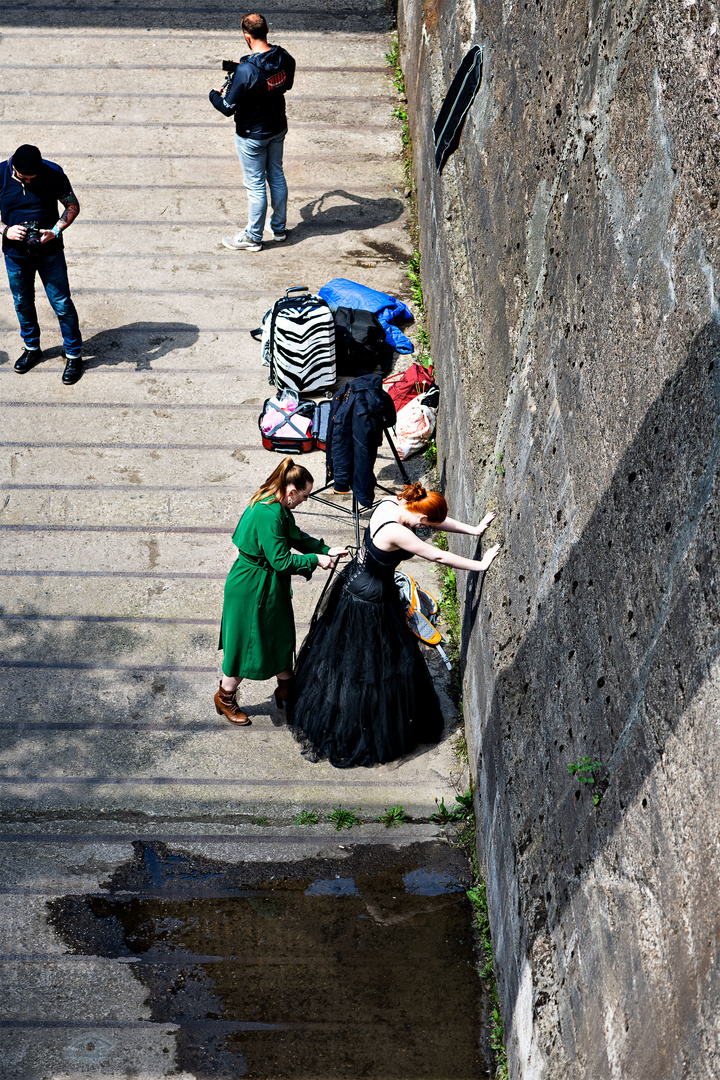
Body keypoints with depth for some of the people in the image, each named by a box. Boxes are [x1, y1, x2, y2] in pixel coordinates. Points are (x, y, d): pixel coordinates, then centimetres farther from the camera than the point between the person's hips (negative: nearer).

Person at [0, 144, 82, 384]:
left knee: (62, 305, 2)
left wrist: (55, 232, -21)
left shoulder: (53, 173, -16)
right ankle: (31, 348, 40)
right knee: (23, 304, 18)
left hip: (49, 252, -2)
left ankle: (73, 355, 19)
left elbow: (73, 206, -6)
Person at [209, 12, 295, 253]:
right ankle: (279, 228, 37)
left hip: (252, 135, -6)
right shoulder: (285, 59, -10)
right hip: (278, 128, 7)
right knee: (276, 175, 22)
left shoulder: (246, 71, -31)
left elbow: (228, 108, -24)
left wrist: (214, 95, -1)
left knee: (256, 185, 7)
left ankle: (253, 237, 22)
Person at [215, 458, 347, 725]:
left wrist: (326, 549, 4)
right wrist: (315, 559, -16)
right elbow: (282, 560, -27)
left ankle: (285, 690, 39)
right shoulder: (268, 515, -31)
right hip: (252, 590, -10)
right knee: (247, 645, 7)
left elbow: (296, 536, 15)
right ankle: (225, 698, 27)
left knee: (281, 638, 21)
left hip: (271, 586, 10)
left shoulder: (279, 508, 0)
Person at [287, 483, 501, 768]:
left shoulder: (390, 503, -9)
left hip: (353, 582, 9)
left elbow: (438, 519, 4)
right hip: (370, 600, -9)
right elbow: (438, 556, -26)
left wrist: (473, 529, 7)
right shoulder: (396, 532, -34)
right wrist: (480, 565, -15)